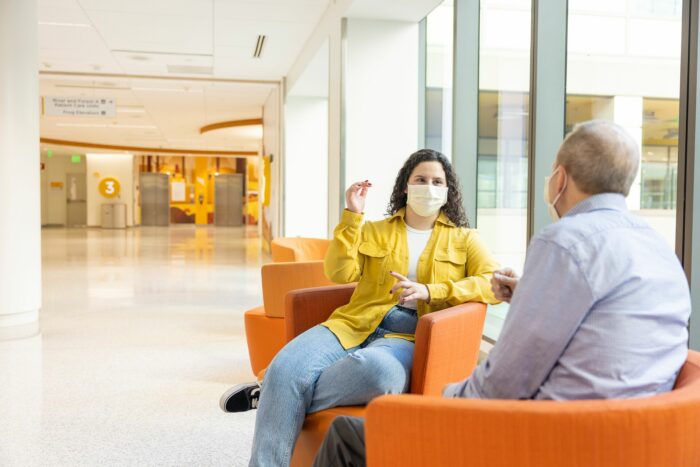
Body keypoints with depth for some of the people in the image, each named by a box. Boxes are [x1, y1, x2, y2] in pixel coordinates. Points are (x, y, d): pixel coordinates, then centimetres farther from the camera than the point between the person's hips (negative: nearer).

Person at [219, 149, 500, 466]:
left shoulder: (464, 239, 16)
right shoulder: (375, 231, 20)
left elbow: (493, 285, -1)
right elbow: (341, 274, 6)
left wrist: (429, 291, -13)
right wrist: (352, 215, 1)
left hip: (410, 336, -2)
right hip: (355, 325, 2)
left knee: (375, 369, -40)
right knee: (286, 368, -30)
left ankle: (271, 396, -18)